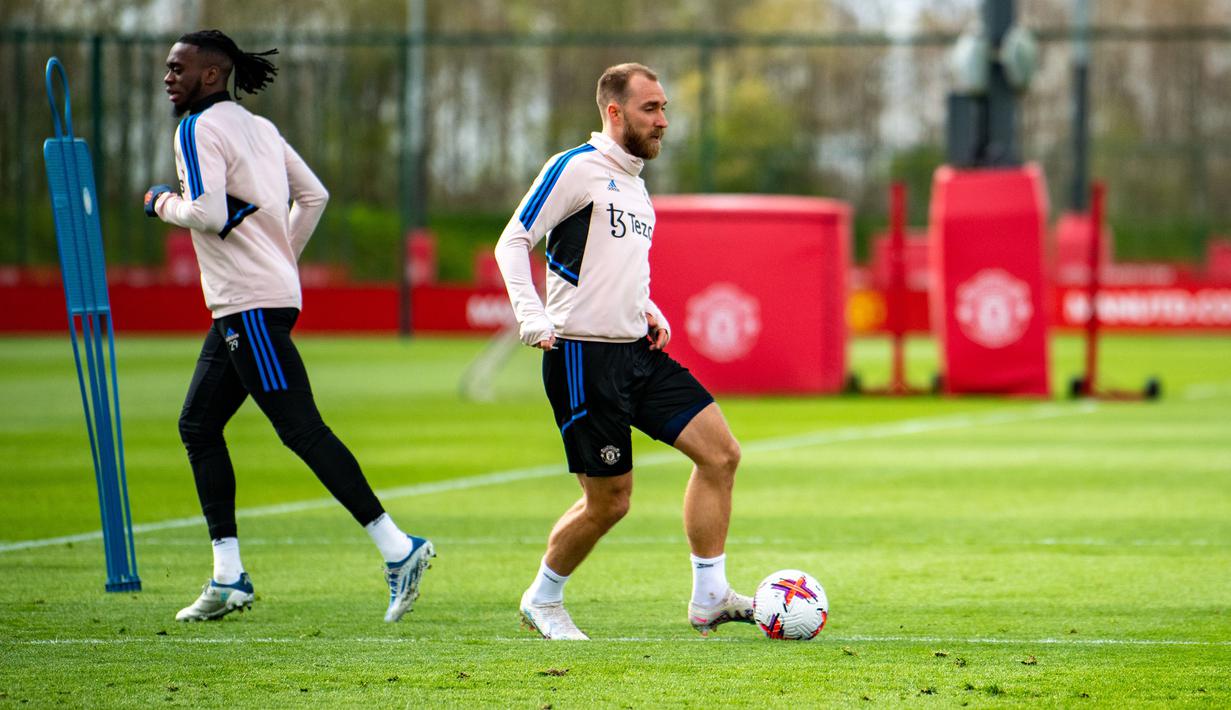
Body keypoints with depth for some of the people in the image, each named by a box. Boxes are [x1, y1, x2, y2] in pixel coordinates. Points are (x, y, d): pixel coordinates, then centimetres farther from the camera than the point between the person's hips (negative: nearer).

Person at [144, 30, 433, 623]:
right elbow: (314, 196, 20)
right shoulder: (258, 127, 16)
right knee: (197, 425, 12)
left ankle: (396, 547, -16)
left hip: (252, 306, -10)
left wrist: (163, 203, -3)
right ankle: (228, 577, 11)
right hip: (240, 305, 10)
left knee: (301, 429, -12)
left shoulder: (198, 130, -10)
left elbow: (208, 214, -22)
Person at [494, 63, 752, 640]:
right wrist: (531, 315, -22)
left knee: (720, 452, -4)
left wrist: (648, 312, 12)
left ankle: (709, 598, 1)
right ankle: (542, 601, 20)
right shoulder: (576, 168, -8)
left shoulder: (634, 183, 19)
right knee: (608, 501, -4)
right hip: (583, 357, -8)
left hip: (638, 353, 8)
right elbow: (513, 242, -10)